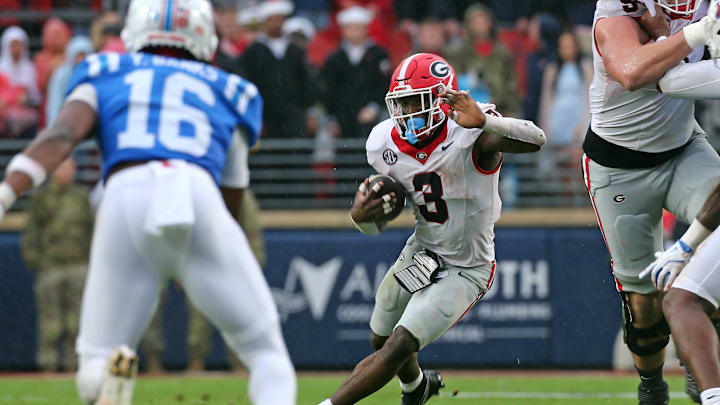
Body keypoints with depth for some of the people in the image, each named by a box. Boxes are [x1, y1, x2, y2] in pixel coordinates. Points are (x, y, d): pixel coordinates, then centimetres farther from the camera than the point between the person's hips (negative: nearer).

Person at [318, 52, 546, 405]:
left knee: (397, 349, -18)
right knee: (380, 340, 26)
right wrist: (360, 215, -21)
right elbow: (376, 226, 4)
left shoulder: (470, 136, -25)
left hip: (462, 271, -7)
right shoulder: (386, 145, -8)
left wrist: (484, 121, -59)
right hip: (420, 254, 7)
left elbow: (535, 140, -44)